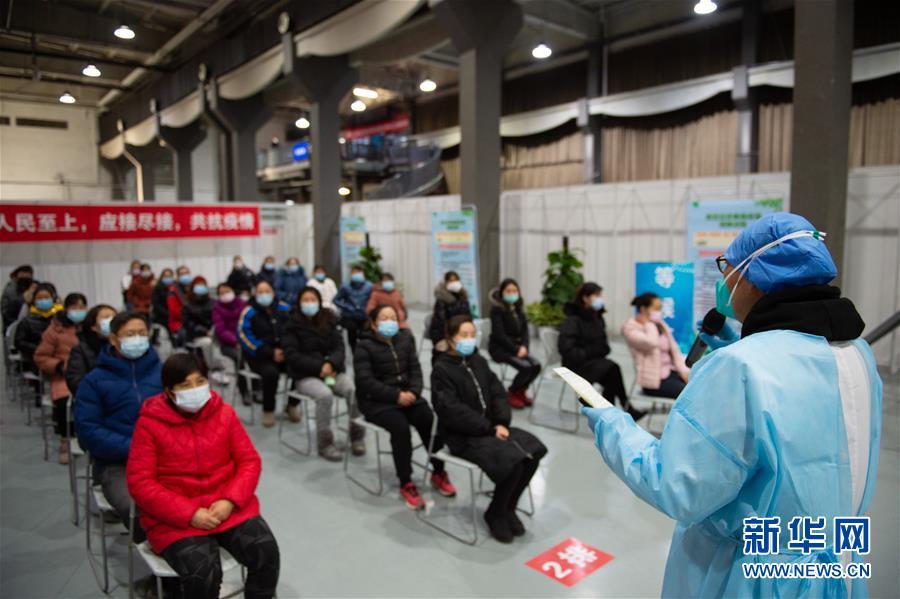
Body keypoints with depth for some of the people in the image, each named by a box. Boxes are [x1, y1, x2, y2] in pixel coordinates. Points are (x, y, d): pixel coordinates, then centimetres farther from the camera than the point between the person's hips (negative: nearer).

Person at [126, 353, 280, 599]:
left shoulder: (223, 413, 2)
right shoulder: (149, 423, -7)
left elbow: (249, 461, 3)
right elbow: (140, 483, -9)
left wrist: (230, 501, -14)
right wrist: (189, 514, -17)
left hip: (229, 507, 3)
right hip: (175, 519, -2)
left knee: (266, 551, -19)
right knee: (203, 572, -27)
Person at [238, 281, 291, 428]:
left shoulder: (284, 309, 6)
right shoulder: (249, 312, -5)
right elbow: (245, 337, -13)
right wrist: (271, 353, -18)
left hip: (284, 353, 4)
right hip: (259, 357, -4)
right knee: (271, 372, -34)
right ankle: (268, 410, -9)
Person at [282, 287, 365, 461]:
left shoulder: (329, 321, 12)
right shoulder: (293, 325, 3)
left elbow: (339, 348, 3)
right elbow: (292, 355, -7)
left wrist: (330, 364, -19)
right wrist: (319, 367, -18)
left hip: (332, 371, 3)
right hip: (305, 376, -3)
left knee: (355, 390, -27)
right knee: (325, 395, -34)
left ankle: (357, 436, -9)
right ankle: (325, 443, -17)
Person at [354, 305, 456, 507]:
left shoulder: (405, 339, 9)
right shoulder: (364, 346, -8)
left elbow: (415, 369, 6)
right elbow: (366, 382, -16)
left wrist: (412, 392, -14)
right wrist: (396, 396, -22)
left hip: (406, 395, 5)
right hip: (376, 400, -4)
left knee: (431, 421, -20)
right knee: (401, 427, -31)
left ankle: (438, 473, 0)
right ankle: (406, 484, -16)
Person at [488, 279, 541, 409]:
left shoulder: (518, 308, 10)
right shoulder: (497, 308, -12)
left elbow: (525, 329, 8)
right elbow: (499, 335, -18)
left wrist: (523, 346, -11)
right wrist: (516, 350, -20)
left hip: (516, 347, 7)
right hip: (500, 348, -7)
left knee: (536, 365, -16)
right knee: (525, 367, -25)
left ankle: (520, 391, 8)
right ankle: (512, 394, -1)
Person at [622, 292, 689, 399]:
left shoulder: (660, 324, 14)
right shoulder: (631, 327, -7)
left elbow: (674, 350, 13)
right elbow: (651, 343, -26)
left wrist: (684, 371, 0)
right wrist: (649, 323, -10)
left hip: (670, 371, 7)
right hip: (654, 379, -7)